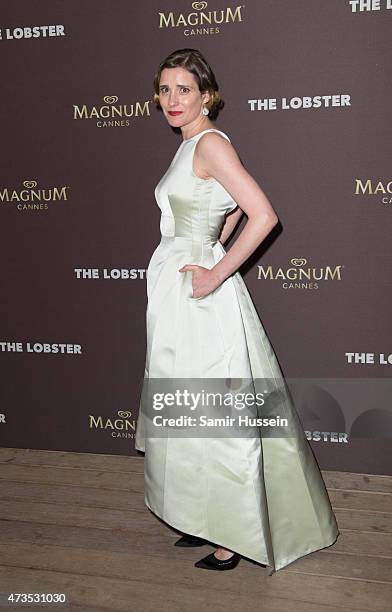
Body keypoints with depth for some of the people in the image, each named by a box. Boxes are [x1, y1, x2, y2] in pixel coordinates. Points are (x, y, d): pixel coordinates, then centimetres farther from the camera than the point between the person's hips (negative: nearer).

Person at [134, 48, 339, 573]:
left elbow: (264, 215, -24)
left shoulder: (211, 142, -13)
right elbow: (233, 207, 28)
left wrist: (216, 273, -20)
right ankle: (210, 521, 32)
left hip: (198, 297, -10)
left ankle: (235, 537, 16)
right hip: (176, 293, 10)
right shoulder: (191, 145, 14)